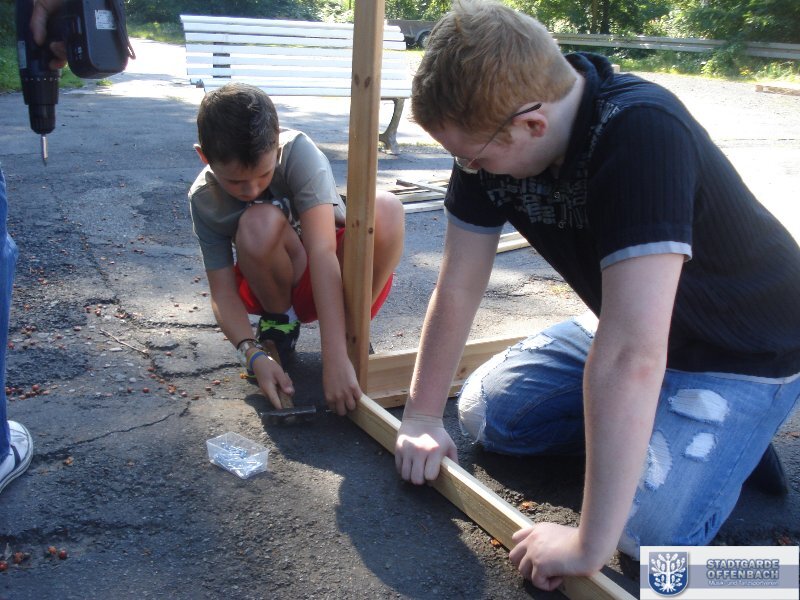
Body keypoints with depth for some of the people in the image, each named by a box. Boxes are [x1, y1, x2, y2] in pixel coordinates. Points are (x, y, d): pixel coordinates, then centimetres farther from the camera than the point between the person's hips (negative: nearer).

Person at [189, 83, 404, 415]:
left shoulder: (299, 152, -26)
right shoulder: (204, 199, -16)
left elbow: (322, 250, -35)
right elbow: (222, 291, -14)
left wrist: (336, 359, -43)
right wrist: (254, 354, -34)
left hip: (334, 274, 0)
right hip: (283, 282, 1)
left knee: (386, 208, -32)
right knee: (260, 222, -34)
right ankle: (279, 321, -3)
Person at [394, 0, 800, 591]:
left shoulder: (642, 135, -38)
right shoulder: (492, 128, -16)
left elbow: (630, 358, -43)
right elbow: (457, 288, -9)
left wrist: (590, 545, -39)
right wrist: (422, 419, -6)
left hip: (746, 351, -6)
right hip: (626, 324, 7)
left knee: (649, 529, -22)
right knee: (485, 414, 0)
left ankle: (740, 433, 6)